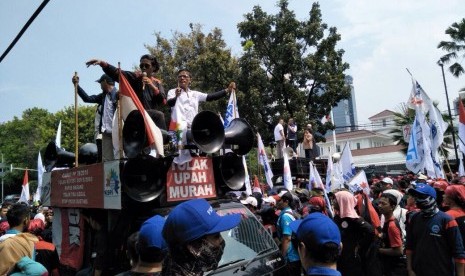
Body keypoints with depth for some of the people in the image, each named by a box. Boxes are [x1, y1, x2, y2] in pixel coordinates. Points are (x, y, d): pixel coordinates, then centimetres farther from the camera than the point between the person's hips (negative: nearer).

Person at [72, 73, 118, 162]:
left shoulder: (119, 94, -4)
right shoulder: (103, 96, 18)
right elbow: (87, 98, 23)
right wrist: (77, 85, 22)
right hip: (106, 134, 7)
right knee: (106, 161, 4)